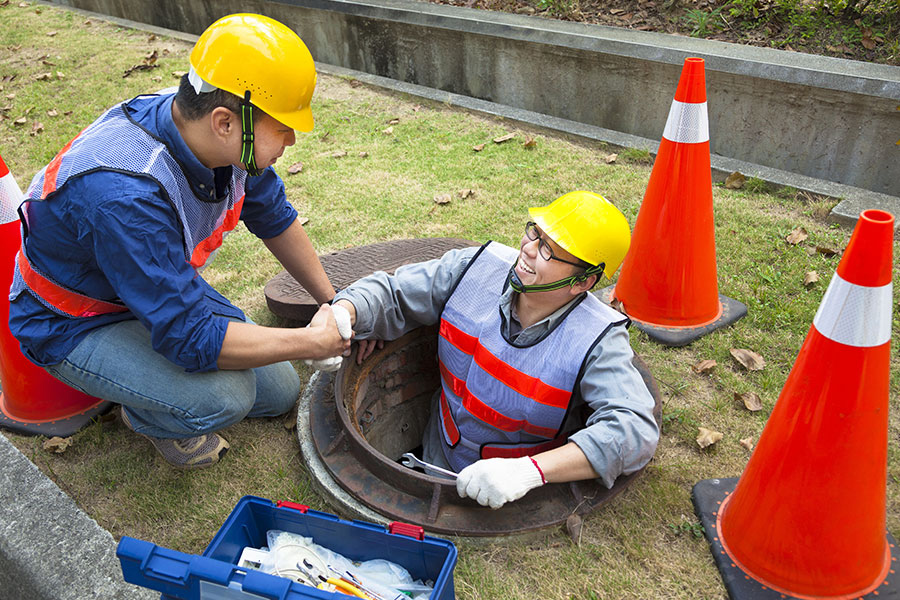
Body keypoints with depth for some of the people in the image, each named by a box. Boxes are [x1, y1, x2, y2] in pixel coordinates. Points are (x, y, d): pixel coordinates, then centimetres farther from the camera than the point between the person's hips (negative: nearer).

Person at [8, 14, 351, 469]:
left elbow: (275, 218, 3)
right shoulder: (126, 193, -40)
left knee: (280, 393, 7)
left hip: (171, 291, 7)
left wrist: (333, 304, 4)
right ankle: (145, 415, 4)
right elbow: (192, 337, -37)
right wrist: (313, 342, -29)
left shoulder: (229, 141, -16)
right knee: (223, 395, -31)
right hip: (75, 327, -7)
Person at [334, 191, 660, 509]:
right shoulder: (478, 267, -11)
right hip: (437, 459, 2)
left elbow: (636, 428, -35)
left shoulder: (596, 341, -23)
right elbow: (392, 294, 0)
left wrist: (531, 470, -46)